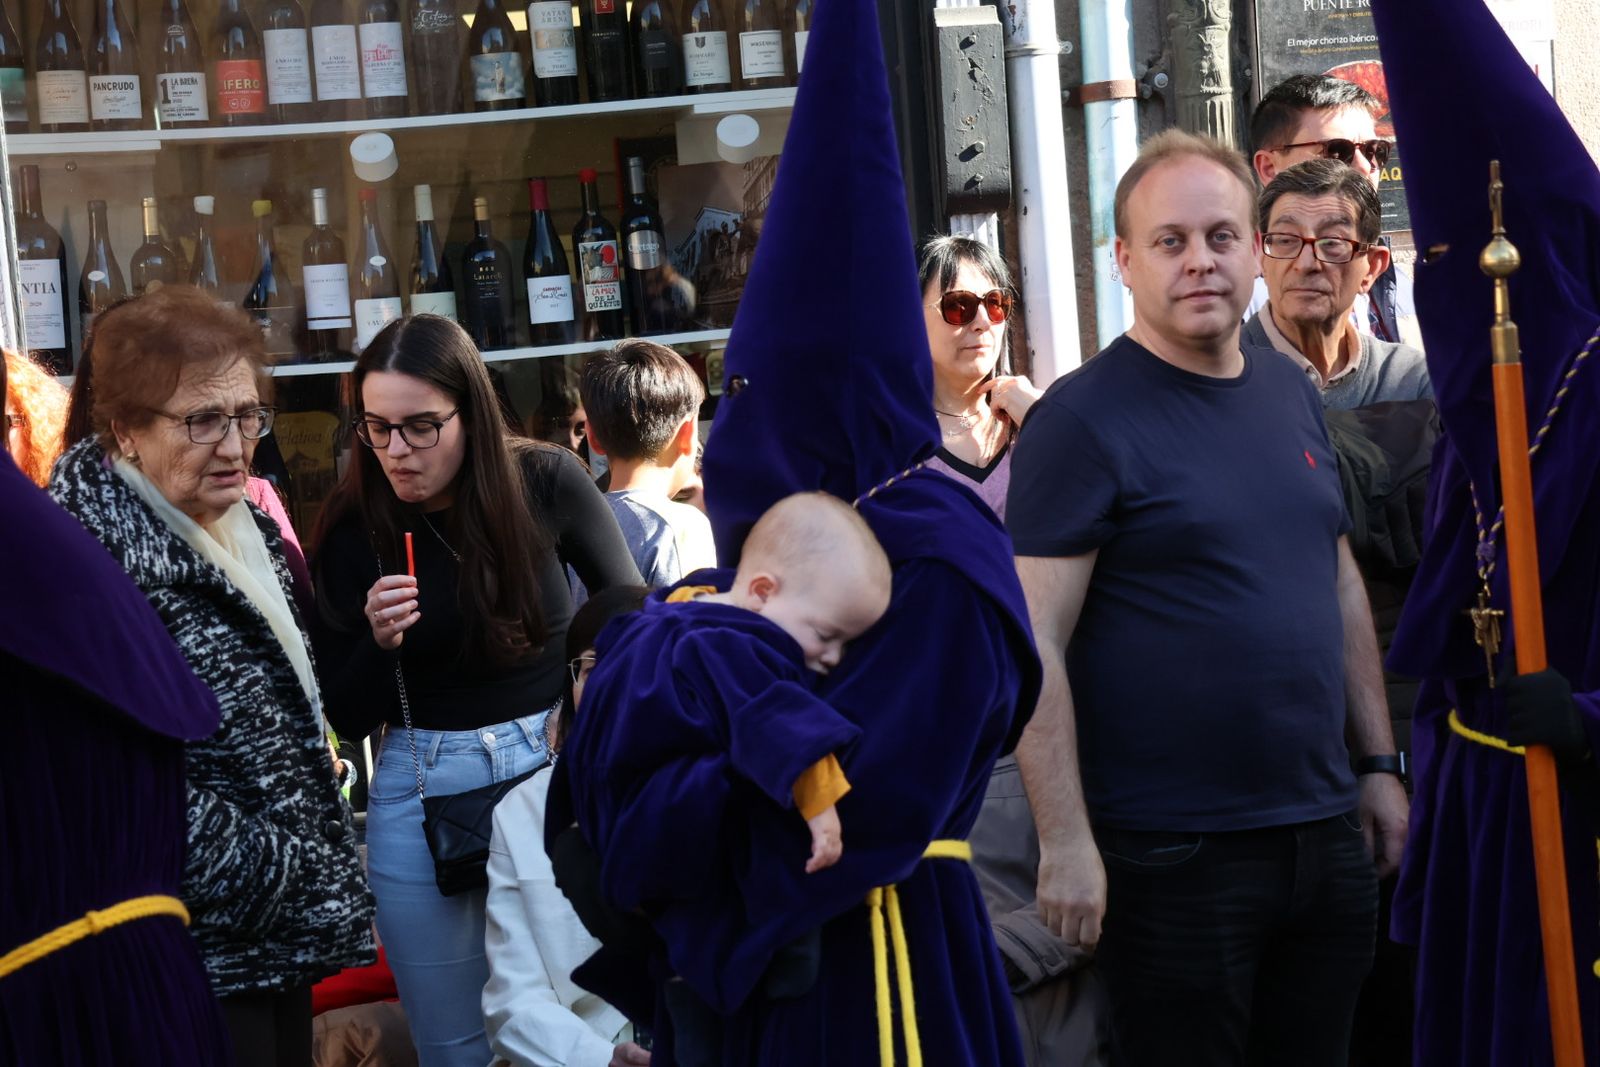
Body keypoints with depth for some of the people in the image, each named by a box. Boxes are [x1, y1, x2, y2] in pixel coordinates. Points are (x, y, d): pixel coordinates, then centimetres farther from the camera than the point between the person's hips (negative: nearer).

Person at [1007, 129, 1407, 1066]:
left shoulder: (1292, 393, 11)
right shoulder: (1081, 419, -11)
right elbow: (1035, 641, -16)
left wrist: (1380, 762, 16)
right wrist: (1066, 843, -20)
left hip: (1326, 833, 7)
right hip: (1173, 854, -6)